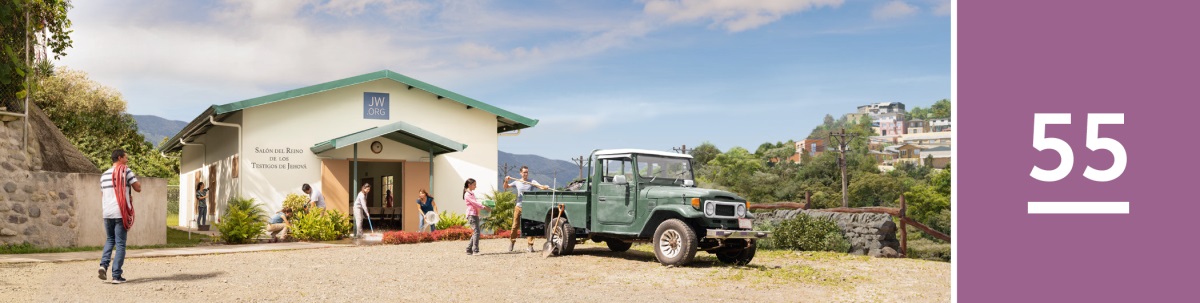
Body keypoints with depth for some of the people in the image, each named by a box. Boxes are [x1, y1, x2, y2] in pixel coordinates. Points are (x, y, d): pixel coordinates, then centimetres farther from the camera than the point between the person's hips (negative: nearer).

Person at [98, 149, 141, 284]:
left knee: (109, 240, 22)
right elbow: (138, 188, -6)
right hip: (121, 213, -5)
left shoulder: (104, 175, 15)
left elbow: (101, 196, 19)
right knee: (120, 244, -1)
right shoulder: (125, 171, -3)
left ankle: (103, 264, 1)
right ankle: (116, 275, -2)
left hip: (107, 213, 5)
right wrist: (136, 178, 10)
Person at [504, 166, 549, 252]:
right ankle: (512, 241, 24)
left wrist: (545, 187, -34)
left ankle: (530, 245, -1)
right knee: (515, 226, 6)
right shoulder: (517, 182, 7)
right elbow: (506, 187, 11)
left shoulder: (532, 182, 0)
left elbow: (541, 186, -12)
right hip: (519, 207, 2)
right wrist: (506, 181, -9)